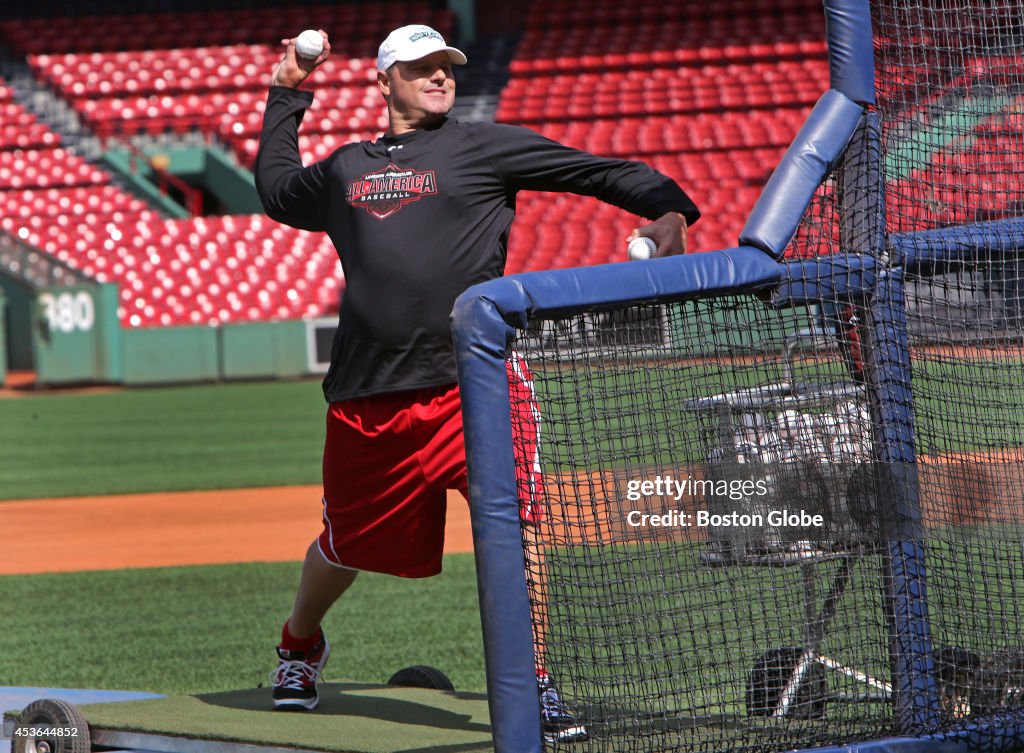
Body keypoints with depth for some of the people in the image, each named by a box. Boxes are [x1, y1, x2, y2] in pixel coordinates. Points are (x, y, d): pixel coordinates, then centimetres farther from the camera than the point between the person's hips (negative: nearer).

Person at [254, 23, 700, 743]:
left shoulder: (486, 146, 7)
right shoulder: (344, 169, 19)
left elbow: (597, 171, -1)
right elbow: (277, 191, 40)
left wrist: (668, 210, -16)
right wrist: (287, 96, 38)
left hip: (471, 381, -3)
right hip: (367, 398, 3)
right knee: (346, 545, 14)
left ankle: (534, 685, -10)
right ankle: (300, 645, 43)